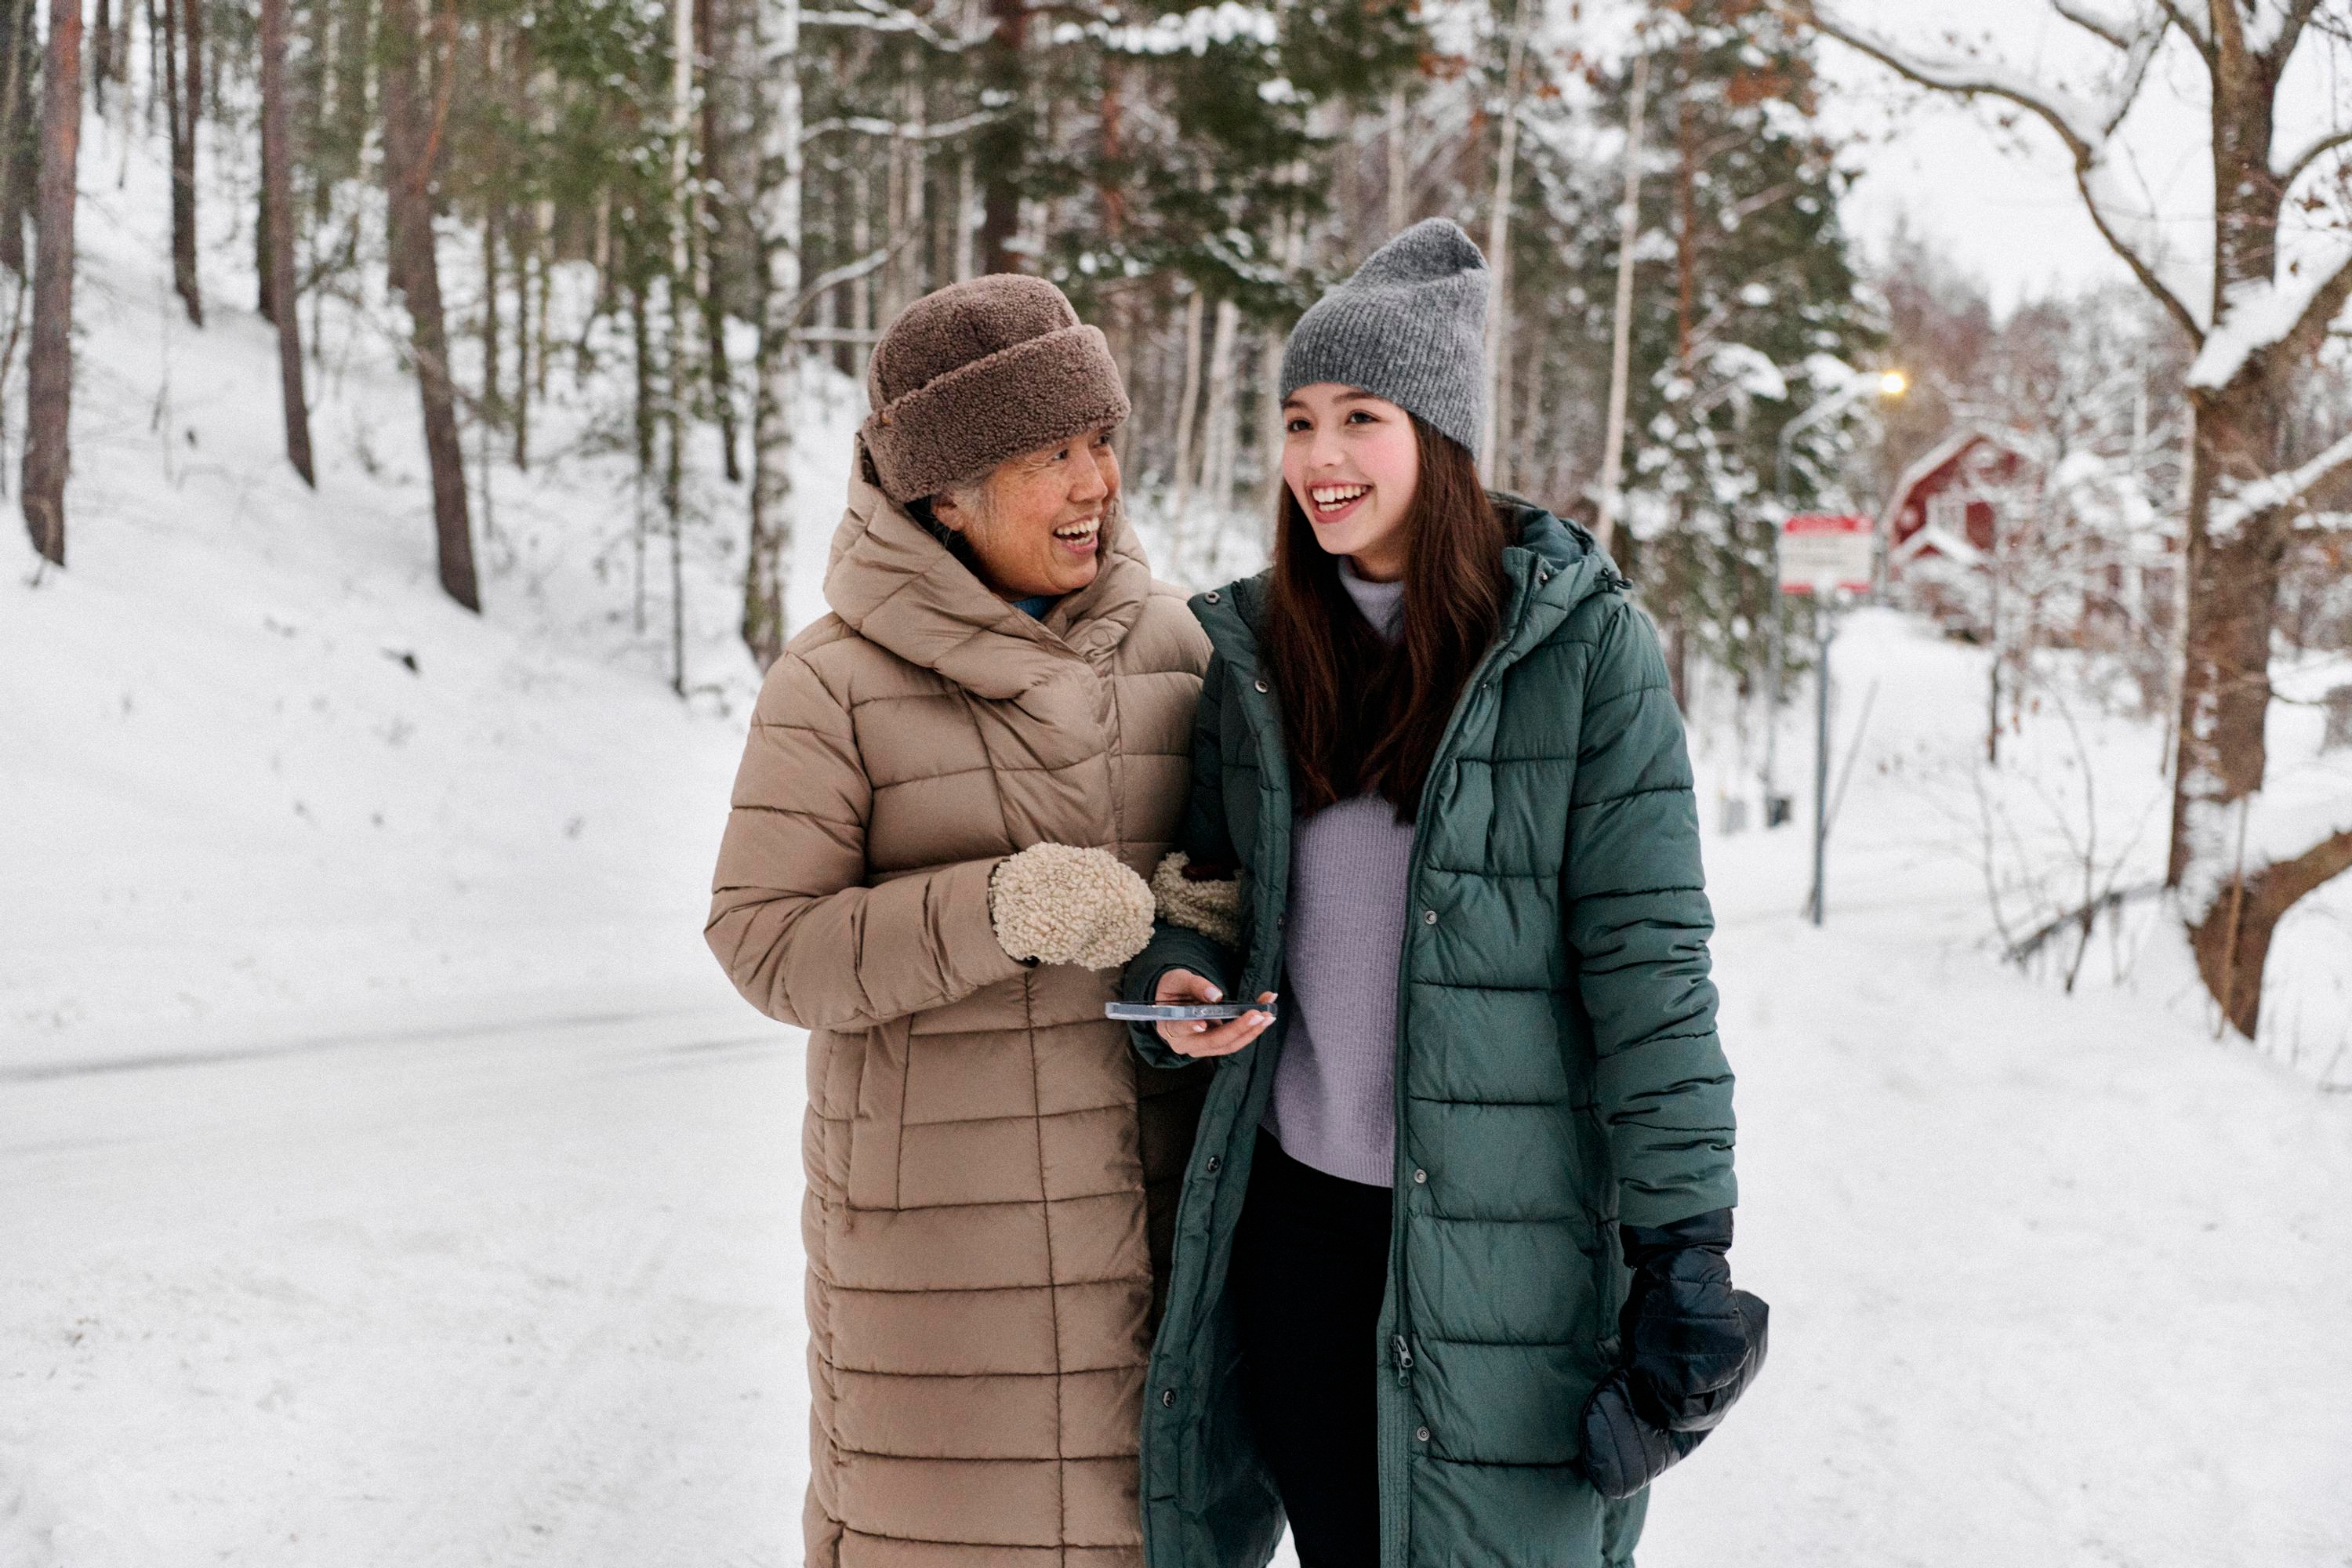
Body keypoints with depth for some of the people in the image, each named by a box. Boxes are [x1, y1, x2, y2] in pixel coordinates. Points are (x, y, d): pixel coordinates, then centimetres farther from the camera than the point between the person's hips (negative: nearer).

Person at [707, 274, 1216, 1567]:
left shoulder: (1166, 644, 3)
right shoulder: (836, 687, -9)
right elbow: (767, 943, -12)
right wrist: (1003, 911, -24)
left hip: (1147, 1201, 4)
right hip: (938, 1212, -4)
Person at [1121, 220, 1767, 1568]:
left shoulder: (1580, 643, -7)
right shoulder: (1252, 649, 5)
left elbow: (1649, 957, -9)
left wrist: (1686, 1248, -12)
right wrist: (1179, 979, -7)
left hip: (1501, 1241, -4)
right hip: (1290, 1217, 4)